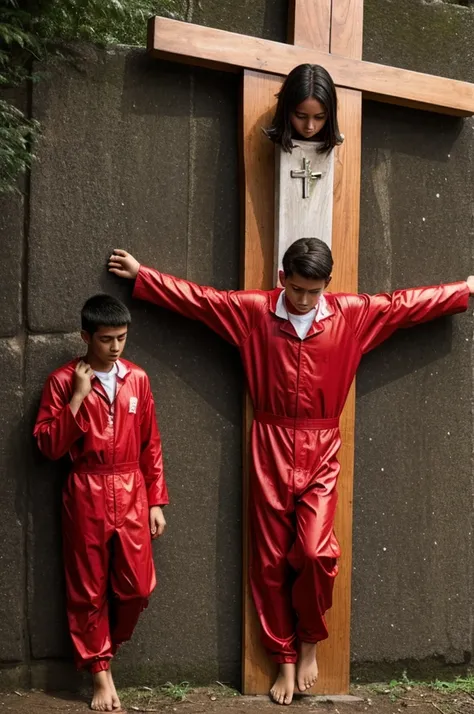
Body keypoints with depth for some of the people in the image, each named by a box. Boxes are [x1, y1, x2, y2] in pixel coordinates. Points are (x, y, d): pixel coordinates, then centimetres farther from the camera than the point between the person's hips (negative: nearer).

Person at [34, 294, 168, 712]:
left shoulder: (137, 379, 5)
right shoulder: (63, 381, -5)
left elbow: (150, 444, 9)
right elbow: (49, 447, -10)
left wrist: (156, 501, 7)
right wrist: (77, 398, -17)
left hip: (131, 495, 2)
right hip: (86, 496, -2)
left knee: (137, 587, 1)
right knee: (89, 590, 4)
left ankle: (103, 647, 27)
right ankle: (100, 672, 16)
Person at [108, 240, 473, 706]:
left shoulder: (354, 314, 0)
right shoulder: (253, 311, -1)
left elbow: (409, 303, 8)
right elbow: (194, 297, 6)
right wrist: (140, 275, 8)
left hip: (321, 451, -1)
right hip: (271, 450, 1)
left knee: (315, 552, -15)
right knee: (270, 562, 5)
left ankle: (309, 641, 12)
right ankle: (285, 659, 19)